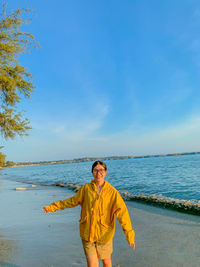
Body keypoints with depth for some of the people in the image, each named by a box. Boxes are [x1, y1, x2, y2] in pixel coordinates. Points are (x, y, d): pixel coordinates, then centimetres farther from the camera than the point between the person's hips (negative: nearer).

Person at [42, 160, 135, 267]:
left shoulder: (112, 192, -12)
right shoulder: (86, 188, -6)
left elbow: (121, 211, -19)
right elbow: (72, 201, 6)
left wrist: (129, 233, -28)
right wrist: (52, 207, 8)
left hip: (104, 234, 0)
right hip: (87, 233, 1)